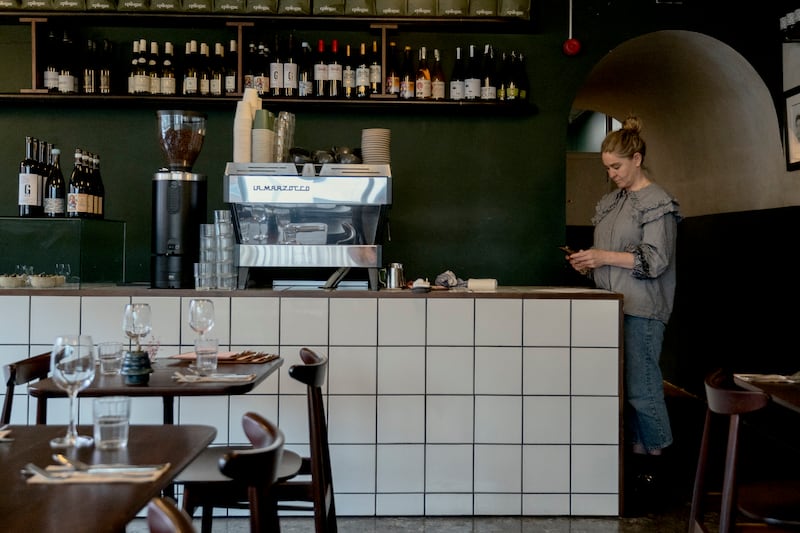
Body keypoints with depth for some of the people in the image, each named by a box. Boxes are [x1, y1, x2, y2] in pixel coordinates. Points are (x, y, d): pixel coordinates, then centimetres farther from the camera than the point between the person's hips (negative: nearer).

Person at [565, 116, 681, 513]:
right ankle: (636, 455, 16)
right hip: (611, 305, 7)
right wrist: (587, 264, 5)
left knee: (641, 388, -5)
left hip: (641, 310, -7)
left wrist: (605, 257, -14)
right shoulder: (610, 202, 17)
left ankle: (652, 465, 7)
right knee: (622, 386, 7)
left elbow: (655, 260, -11)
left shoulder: (657, 203, -5)